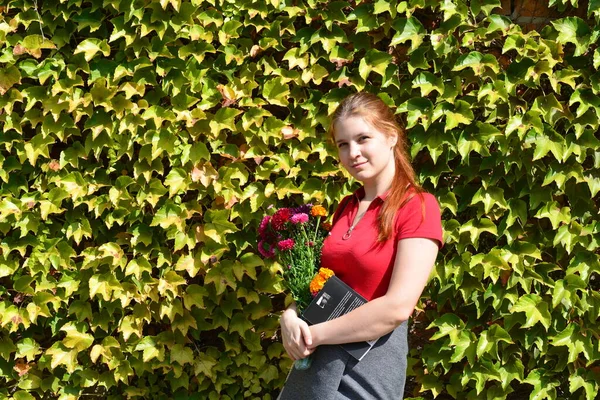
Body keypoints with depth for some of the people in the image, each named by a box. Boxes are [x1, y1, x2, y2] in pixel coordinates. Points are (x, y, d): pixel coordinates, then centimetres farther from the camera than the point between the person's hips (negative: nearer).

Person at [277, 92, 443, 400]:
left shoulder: (417, 206, -12)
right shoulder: (346, 207, 10)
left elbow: (398, 307, -21)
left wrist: (314, 334, -15)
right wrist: (290, 317, -7)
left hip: (371, 359, -7)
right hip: (317, 359, 7)